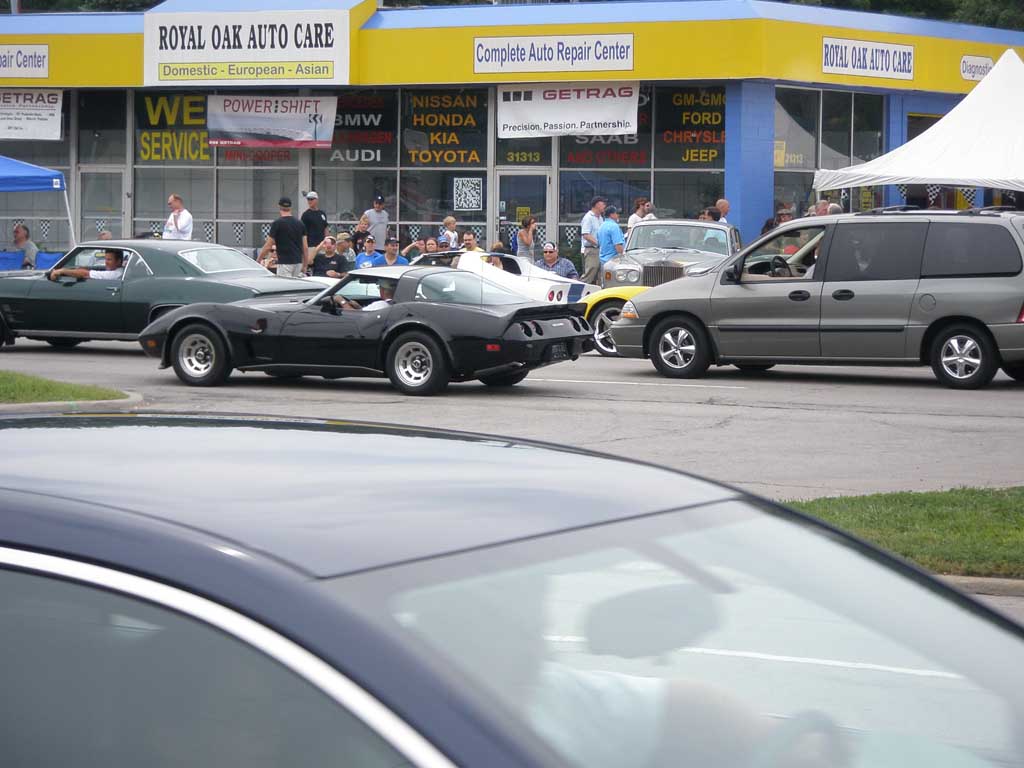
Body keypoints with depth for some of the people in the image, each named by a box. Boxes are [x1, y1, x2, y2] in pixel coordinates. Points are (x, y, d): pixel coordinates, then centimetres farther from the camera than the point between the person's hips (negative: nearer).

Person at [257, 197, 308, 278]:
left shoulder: (277, 223, -7)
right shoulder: (299, 223, 8)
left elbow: (268, 246, -7)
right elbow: (305, 247, 7)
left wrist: (259, 259, 5)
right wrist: (305, 265, 13)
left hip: (284, 263, -6)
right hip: (298, 262, 6)